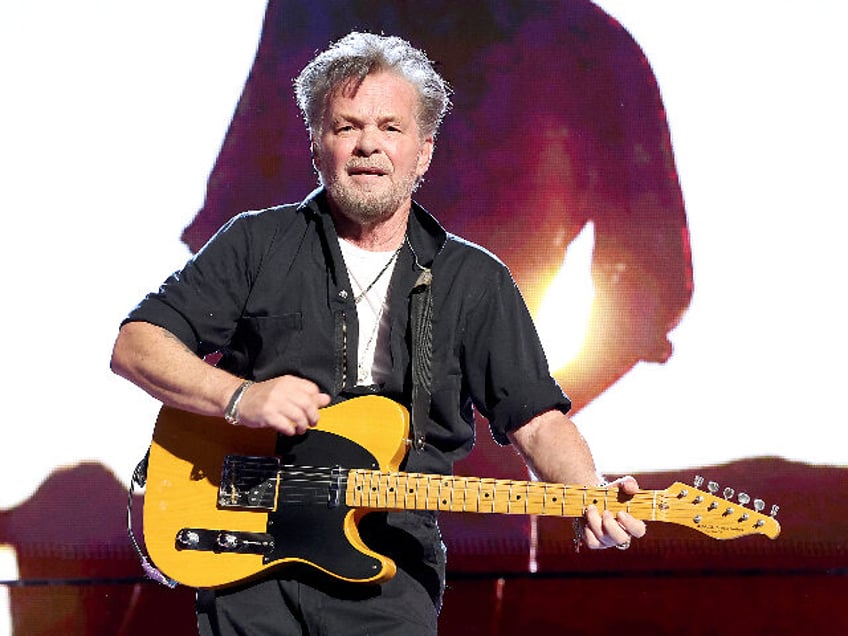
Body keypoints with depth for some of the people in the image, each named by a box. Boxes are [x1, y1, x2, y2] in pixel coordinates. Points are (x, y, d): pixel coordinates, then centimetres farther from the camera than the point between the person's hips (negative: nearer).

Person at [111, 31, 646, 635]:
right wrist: (241, 398, -13)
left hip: (391, 566, 0)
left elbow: (535, 418, 6)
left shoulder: (475, 281, 11)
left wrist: (591, 496, -14)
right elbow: (135, 345, 3)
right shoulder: (257, 245, 7)